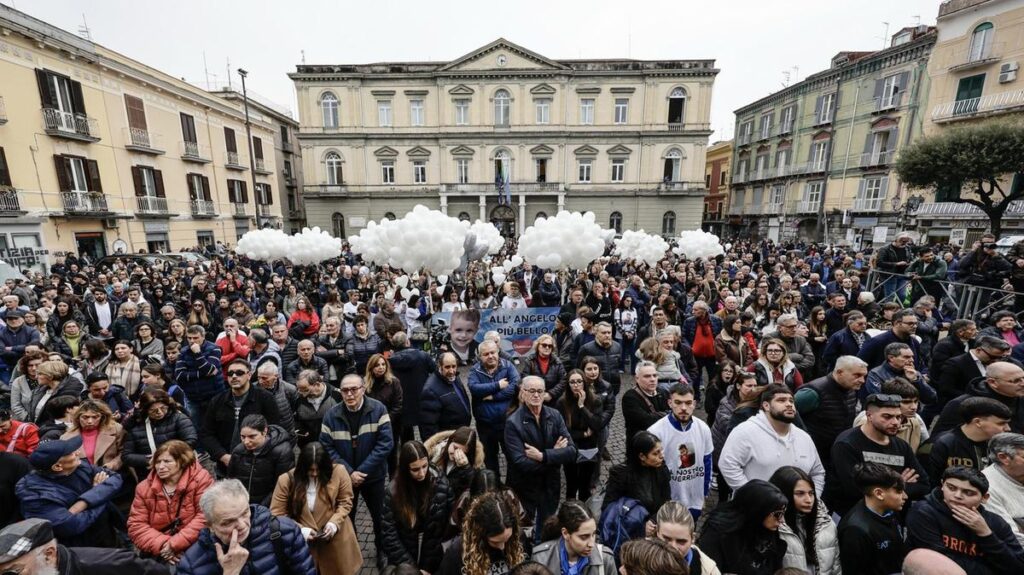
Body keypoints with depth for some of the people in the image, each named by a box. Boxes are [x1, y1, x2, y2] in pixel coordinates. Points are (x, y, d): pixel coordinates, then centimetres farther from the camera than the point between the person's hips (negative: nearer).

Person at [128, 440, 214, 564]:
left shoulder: (200, 480, -9)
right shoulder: (144, 488, 5)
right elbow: (136, 525, 1)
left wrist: (174, 544, -16)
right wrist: (162, 545, -14)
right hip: (157, 553, 4)